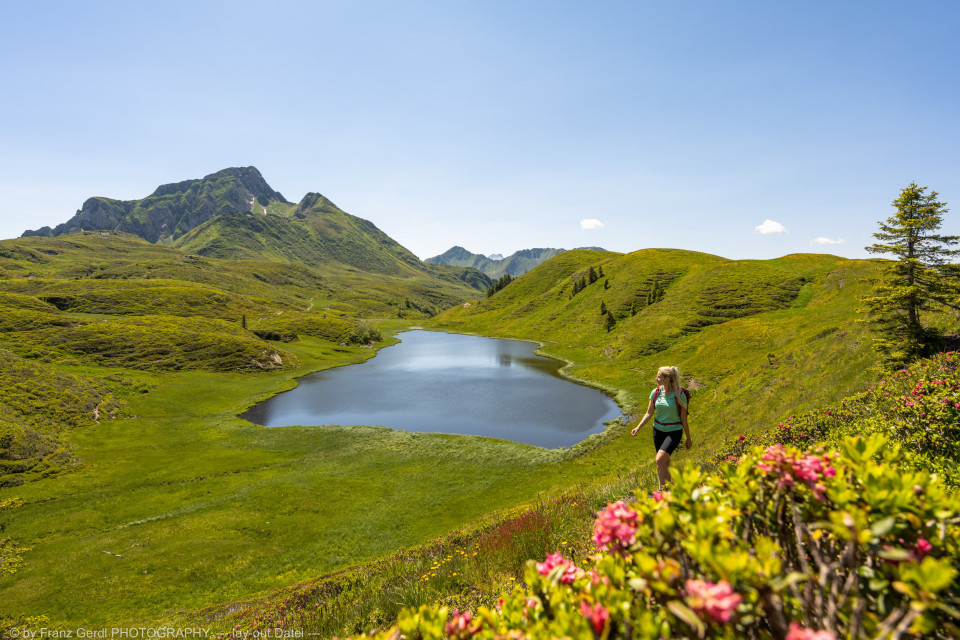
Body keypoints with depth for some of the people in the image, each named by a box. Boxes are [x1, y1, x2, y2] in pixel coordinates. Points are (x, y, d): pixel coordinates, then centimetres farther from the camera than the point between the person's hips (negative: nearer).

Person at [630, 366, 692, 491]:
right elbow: (649, 413, 4)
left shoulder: (679, 395, -13)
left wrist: (688, 438, 1)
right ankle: (668, 489, 31)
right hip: (658, 430, 5)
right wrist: (638, 427, -7)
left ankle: (662, 489, -8)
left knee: (660, 459, -21)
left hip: (674, 431, -5)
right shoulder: (655, 392, -2)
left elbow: (683, 418, -6)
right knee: (665, 463, 14)